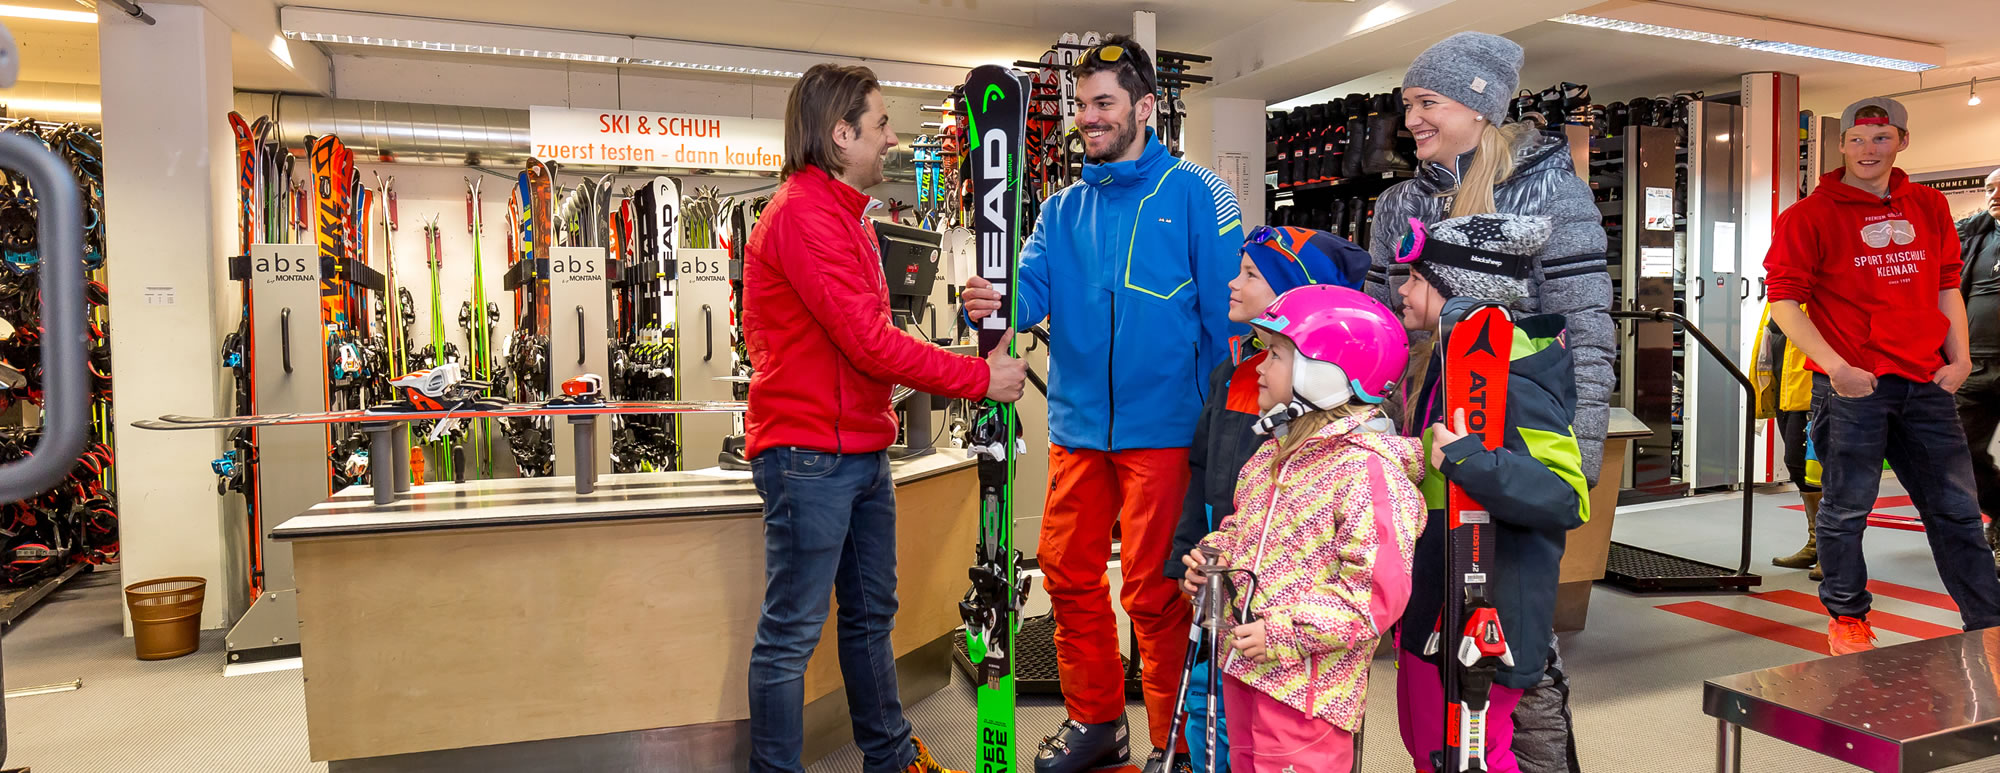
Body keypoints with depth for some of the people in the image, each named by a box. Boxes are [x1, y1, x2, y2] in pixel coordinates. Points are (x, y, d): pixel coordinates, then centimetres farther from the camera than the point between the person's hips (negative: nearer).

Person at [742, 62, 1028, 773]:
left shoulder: (842, 213, 19)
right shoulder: (803, 211, -15)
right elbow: (869, 343, -20)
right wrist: (981, 378, -12)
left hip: (861, 454, 10)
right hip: (809, 455, -10)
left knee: (871, 615, 19)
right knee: (791, 634, -1)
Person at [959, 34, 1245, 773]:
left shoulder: (1194, 193, -2)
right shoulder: (1063, 209, 12)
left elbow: (1225, 314, -6)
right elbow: (1032, 289, 0)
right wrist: (995, 302, -23)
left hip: (1161, 427, -5)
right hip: (1077, 425, 5)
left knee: (1153, 591, 1)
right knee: (1068, 574, 12)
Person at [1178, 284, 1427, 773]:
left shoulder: (1365, 469, -19)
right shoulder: (1275, 451, 9)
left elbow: (1379, 589, -22)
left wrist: (1285, 632, -21)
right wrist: (1214, 557, 3)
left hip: (1306, 682, -8)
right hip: (1245, 662, 9)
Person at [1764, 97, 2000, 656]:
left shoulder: (1929, 207, 13)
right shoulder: (1811, 215, -4)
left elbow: (1947, 287, 18)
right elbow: (1783, 301, -8)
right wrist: (1834, 367, -16)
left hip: (1927, 383, 5)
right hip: (1852, 384, -5)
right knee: (1846, 508, 2)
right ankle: (1847, 619, 18)